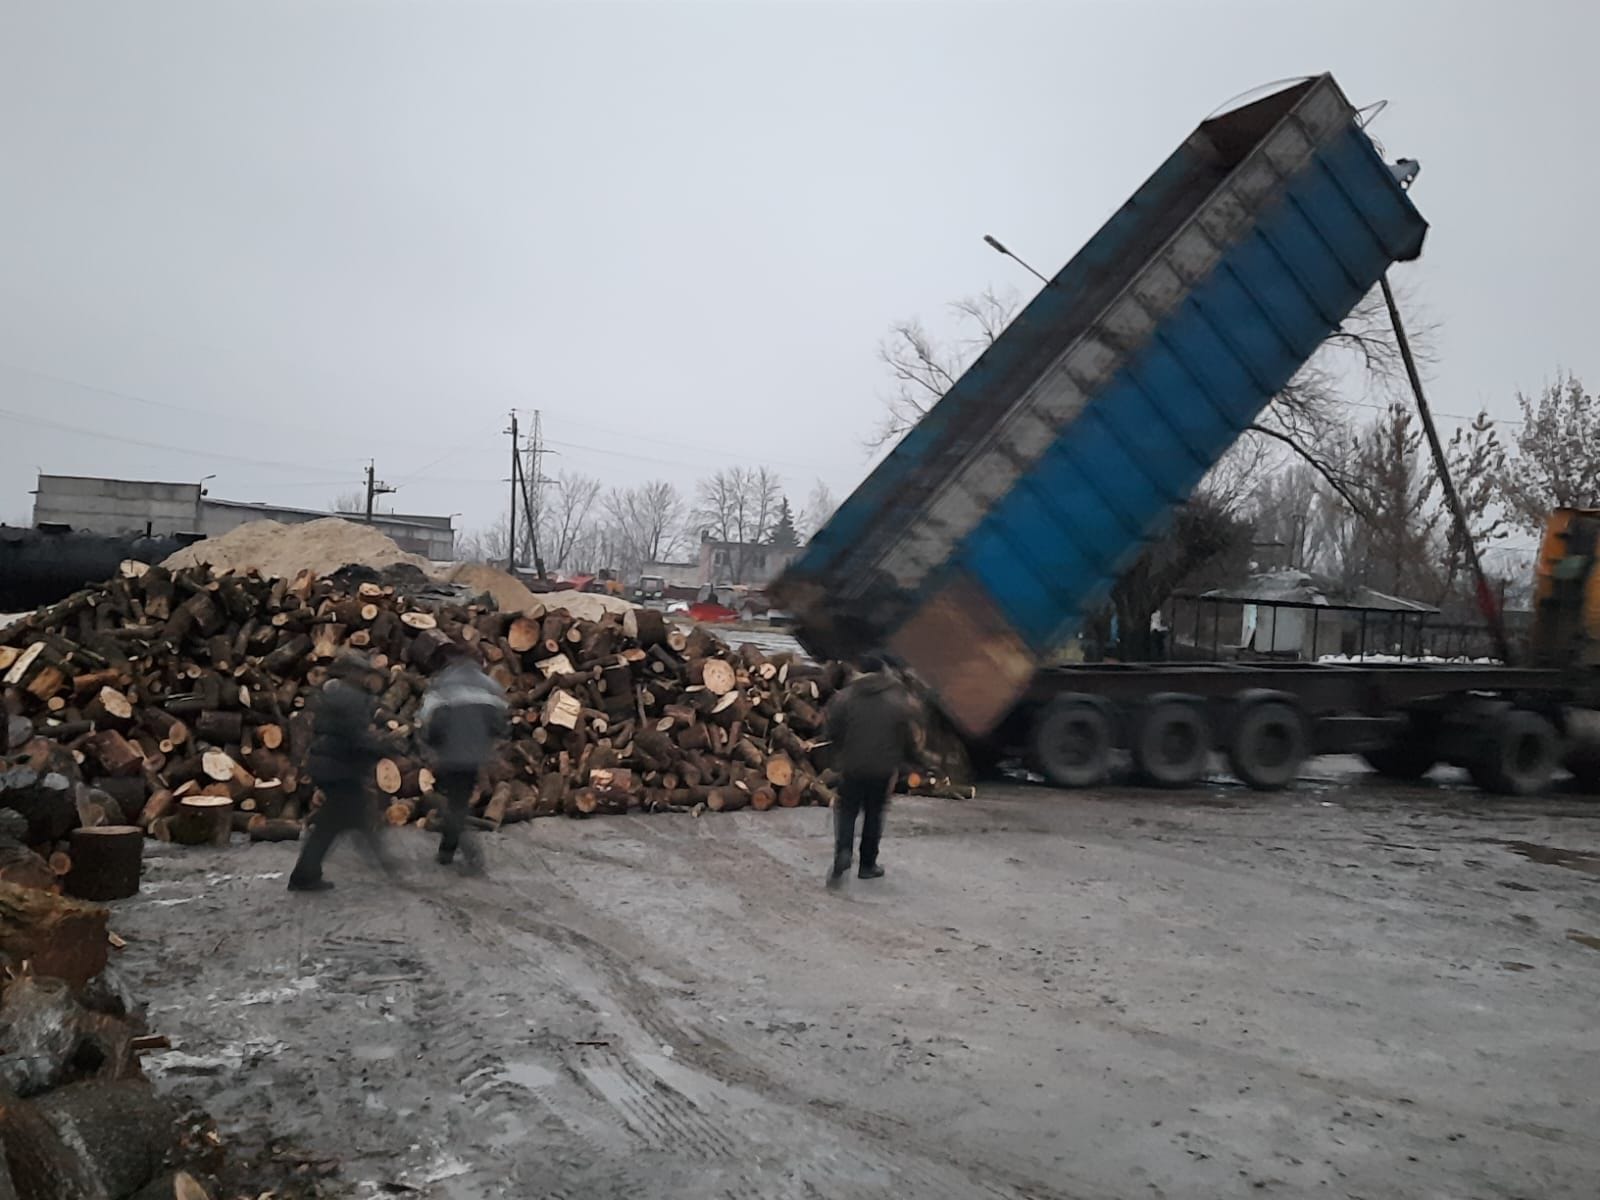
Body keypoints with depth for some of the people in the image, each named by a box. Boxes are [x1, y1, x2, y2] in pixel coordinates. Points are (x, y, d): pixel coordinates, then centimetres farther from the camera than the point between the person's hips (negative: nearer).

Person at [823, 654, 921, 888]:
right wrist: (914, 755, 18)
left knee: (847, 810, 11)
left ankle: (843, 852, -13)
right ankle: (868, 865, 19)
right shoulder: (898, 701, -5)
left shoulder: (844, 698, -5)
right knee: (873, 814, 12)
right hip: (883, 769, 0)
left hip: (851, 766, 0)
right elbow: (908, 739, -1)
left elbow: (831, 733, -3)